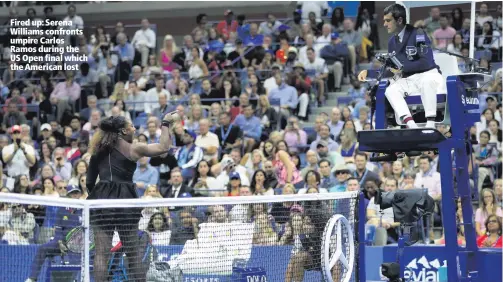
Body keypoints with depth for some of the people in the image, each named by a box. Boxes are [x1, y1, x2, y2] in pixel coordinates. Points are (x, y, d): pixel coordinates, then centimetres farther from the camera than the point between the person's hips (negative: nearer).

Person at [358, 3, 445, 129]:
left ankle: (430, 125, -43)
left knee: (427, 81, -40)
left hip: (428, 75, -6)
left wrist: (402, 67, -17)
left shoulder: (418, 34, -12)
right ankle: (411, 125, -40)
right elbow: (391, 69, 15)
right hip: (409, 81, 6)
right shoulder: (392, 42, 9)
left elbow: (426, 62, -21)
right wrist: (368, 72, 3)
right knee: (390, 90, -22)